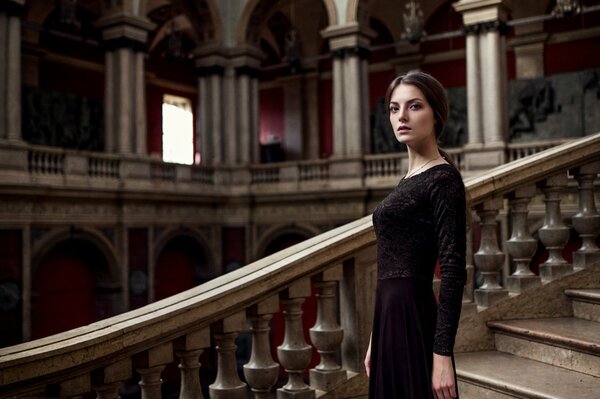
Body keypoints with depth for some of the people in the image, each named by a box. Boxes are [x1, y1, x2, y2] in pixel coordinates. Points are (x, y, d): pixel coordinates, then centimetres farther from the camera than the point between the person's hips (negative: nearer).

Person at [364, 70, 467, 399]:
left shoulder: (443, 179, -10)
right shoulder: (411, 180, 15)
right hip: (392, 320, 9)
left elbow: (453, 271, -17)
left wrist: (442, 355, -20)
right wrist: (376, 340, 18)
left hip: (413, 321, -8)